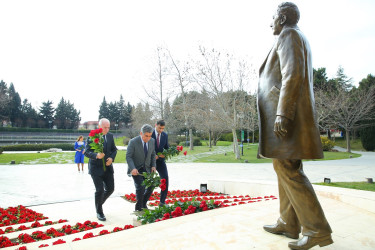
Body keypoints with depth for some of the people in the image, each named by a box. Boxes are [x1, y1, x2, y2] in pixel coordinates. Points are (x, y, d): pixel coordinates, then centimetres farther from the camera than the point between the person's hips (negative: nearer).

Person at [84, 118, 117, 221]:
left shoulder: (110, 136, 4)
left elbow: (114, 149, 13)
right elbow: (86, 152, -13)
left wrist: (112, 158, -7)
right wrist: (96, 155, -32)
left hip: (108, 167, 5)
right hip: (96, 168, -5)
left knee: (110, 189, 8)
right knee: (100, 190, -5)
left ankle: (99, 203, 35)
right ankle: (99, 212, 16)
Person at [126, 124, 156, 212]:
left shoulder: (152, 141, -3)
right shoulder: (133, 142, -18)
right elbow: (128, 157, -17)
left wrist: (153, 166, -4)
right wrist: (133, 168, -31)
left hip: (146, 168, 5)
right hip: (135, 169, -5)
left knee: (150, 186, 2)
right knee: (140, 187, -16)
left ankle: (143, 204, 27)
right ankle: (138, 208, 6)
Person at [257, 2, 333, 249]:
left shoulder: (288, 35, -4)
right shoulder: (300, 39, 26)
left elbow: (293, 75, -19)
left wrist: (282, 113, -25)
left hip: (285, 111, -11)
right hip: (291, 114, 11)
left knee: (288, 169, -11)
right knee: (286, 168, 10)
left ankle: (318, 230, -5)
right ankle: (288, 224, 17)